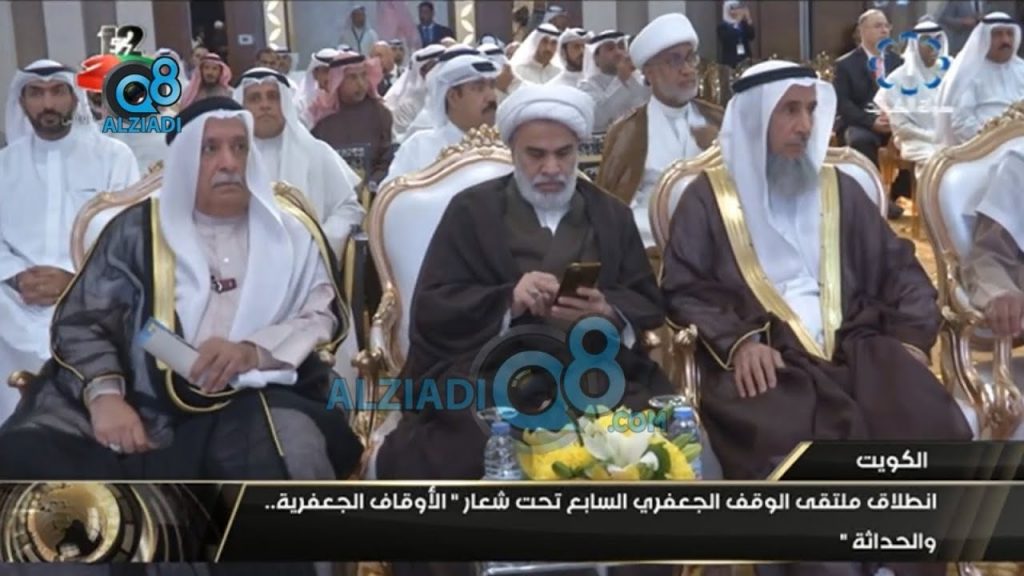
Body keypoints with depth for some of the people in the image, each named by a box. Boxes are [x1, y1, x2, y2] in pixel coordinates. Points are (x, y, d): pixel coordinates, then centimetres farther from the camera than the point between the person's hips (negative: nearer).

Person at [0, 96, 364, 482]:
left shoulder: (291, 232, 15)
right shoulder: (139, 229, 13)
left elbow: (324, 316, 7)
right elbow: (82, 320, 10)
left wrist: (254, 352, -14)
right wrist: (104, 393, -11)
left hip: (254, 405, -1)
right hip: (145, 406, 1)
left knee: (290, 442, -38)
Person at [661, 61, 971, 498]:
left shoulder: (838, 188, 21)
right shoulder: (708, 197, 10)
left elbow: (898, 266, 19)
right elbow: (684, 288, 3)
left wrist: (912, 336, 1)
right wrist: (737, 340, -15)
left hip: (855, 346, 4)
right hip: (763, 358, -3)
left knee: (930, 429, -25)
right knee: (795, 450, -35)